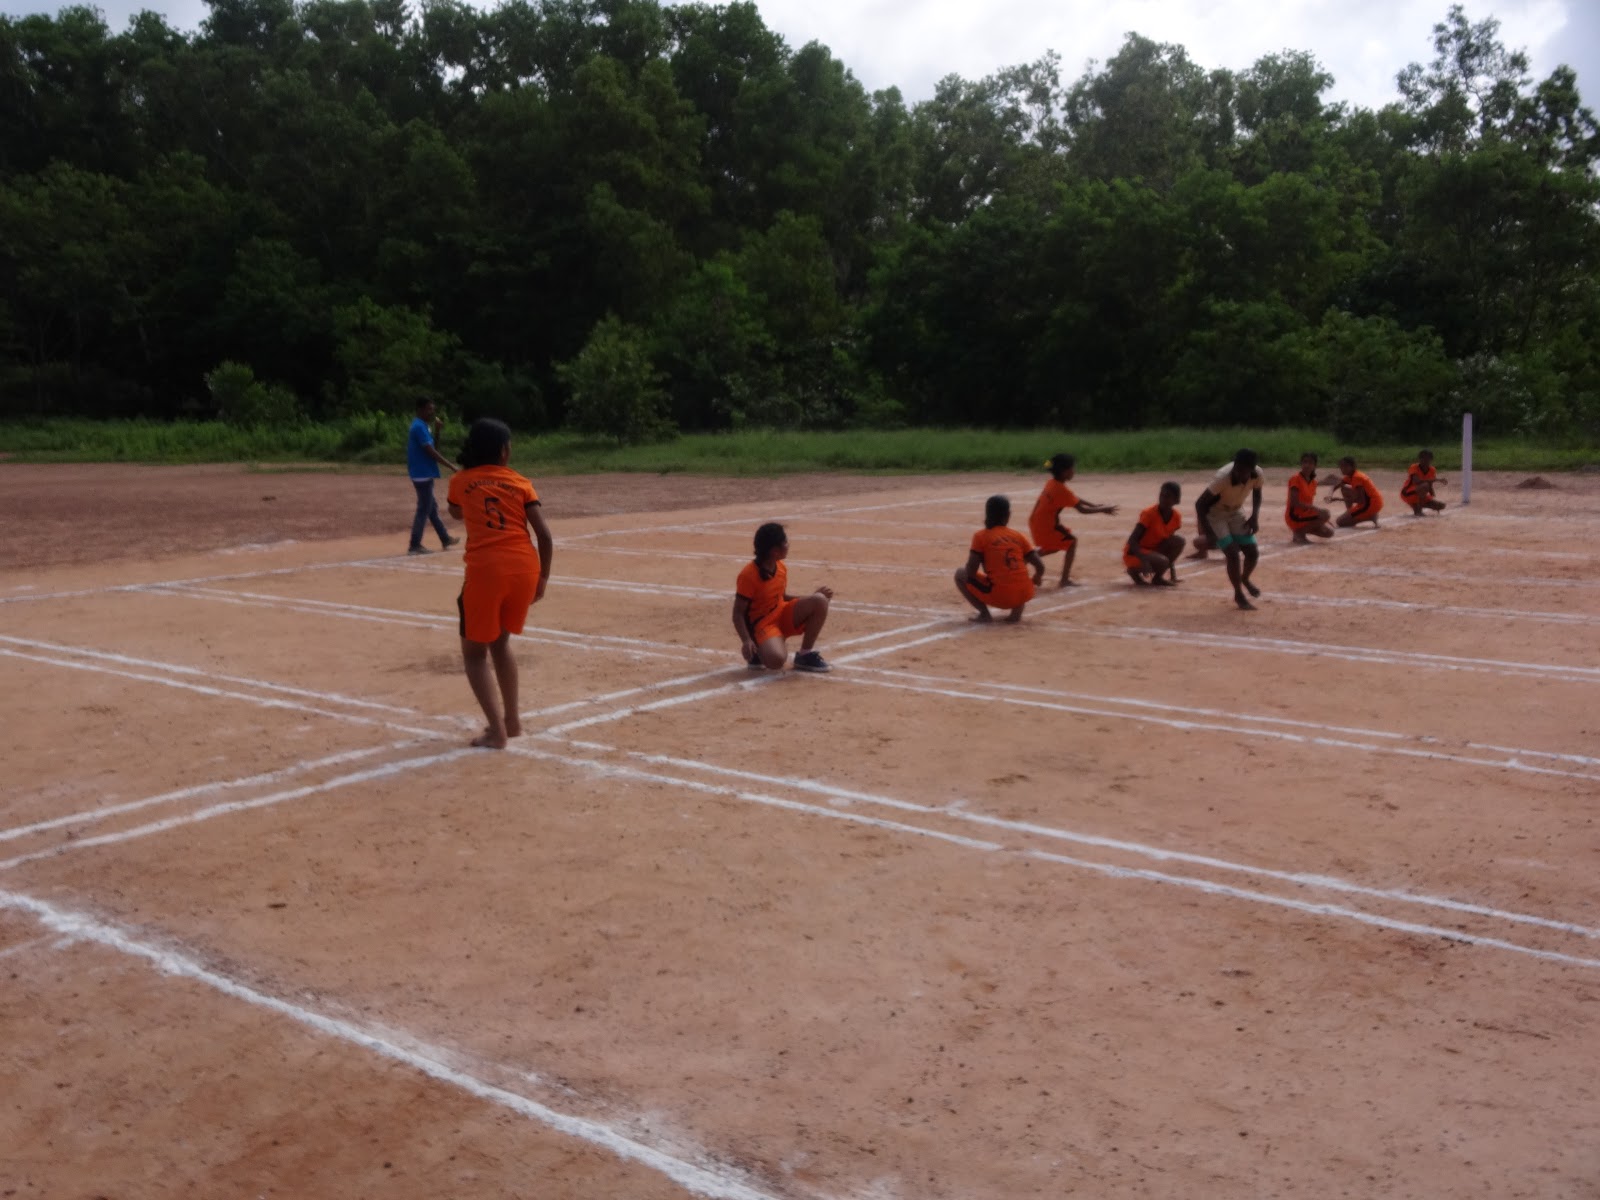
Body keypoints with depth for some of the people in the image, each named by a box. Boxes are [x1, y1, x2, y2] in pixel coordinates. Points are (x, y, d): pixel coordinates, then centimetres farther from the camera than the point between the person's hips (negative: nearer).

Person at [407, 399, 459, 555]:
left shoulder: (422, 426, 13)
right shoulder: (420, 427, -17)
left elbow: (433, 445, 20)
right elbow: (431, 452, -22)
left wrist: (437, 430, 6)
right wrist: (451, 466, -20)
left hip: (423, 474, 10)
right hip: (423, 475, -10)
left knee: (431, 508, 18)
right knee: (424, 510, -5)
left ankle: (445, 539, 29)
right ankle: (414, 545, -2)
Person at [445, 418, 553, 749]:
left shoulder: (460, 481, 9)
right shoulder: (520, 483, 10)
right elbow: (544, 535, 2)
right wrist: (543, 577, 10)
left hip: (486, 570, -3)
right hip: (525, 569, 3)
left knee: (475, 652, 10)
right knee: (500, 642, 24)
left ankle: (497, 730, -1)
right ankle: (512, 719, 27)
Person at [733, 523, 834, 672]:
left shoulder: (781, 568, 3)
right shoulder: (748, 575, -19)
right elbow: (738, 614, -16)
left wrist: (813, 596, 8)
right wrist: (746, 641, -30)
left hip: (784, 615, 7)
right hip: (763, 624, -7)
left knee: (820, 601, -17)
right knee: (776, 660, -37)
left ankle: (806, 655, -4)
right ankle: (758, 650, 2)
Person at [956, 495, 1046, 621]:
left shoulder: (981, 536, 1)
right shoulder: (1018, 536, 11)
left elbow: (970, 571, -7)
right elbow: (1040, 566, 8)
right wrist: (1036, 580, 29)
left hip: (998, 596, -4)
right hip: (1022, 595, 4)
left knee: (960, 574, 17)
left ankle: (984, 613, 4)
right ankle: (1017, 612, 14)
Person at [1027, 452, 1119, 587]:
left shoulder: (1052, 483, 4)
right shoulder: (1061, 490, -24)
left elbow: (1075, 499, 13)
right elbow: (1081, 509, -22)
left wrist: (1096, 506, 7)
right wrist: (1102, 509, -11)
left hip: (1037, 521, 9)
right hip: (1046, 525, -9)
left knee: (1054, 546, 29)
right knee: (1072, 542, -3)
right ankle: (1065, 580, -4)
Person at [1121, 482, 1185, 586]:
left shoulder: (1176, 517, -3)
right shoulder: (1149, 514, -21)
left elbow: (1169, 542, 9)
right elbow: (1132, 540, -25)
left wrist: (1172, 573, 7)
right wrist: (1144, 560, -41)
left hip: (1154, 551, 7)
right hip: (1135, 553, -7)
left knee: (1179, 540, -16)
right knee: (1162, 562, -33)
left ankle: (1158, 577, -3)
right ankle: (1135, 571, -2)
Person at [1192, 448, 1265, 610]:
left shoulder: (1257, 474, -22)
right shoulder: (1223, 478, -37)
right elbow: (1200, 504, -29)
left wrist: (1255, 516, -8)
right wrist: (1207, 532, -34)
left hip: (1235, 512, 5)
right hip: (1214, 513, -5)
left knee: (1253, 552, 4)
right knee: (1233, 554, -16)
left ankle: (1245, 579, 37)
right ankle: (1239, 595, 5)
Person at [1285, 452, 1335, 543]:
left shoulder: (1313, 482, 11)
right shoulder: (1295, 478, -13)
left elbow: (1310, 502, 15)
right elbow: (1294, 503, -21)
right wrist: (1315, 508, -28)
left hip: (1306, 515, 8)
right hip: (1295, 516, -8)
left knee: (1329, 532, 3)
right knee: (1325, 514, -24)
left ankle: (1301, 530, 12)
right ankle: (1299, 532, -12)